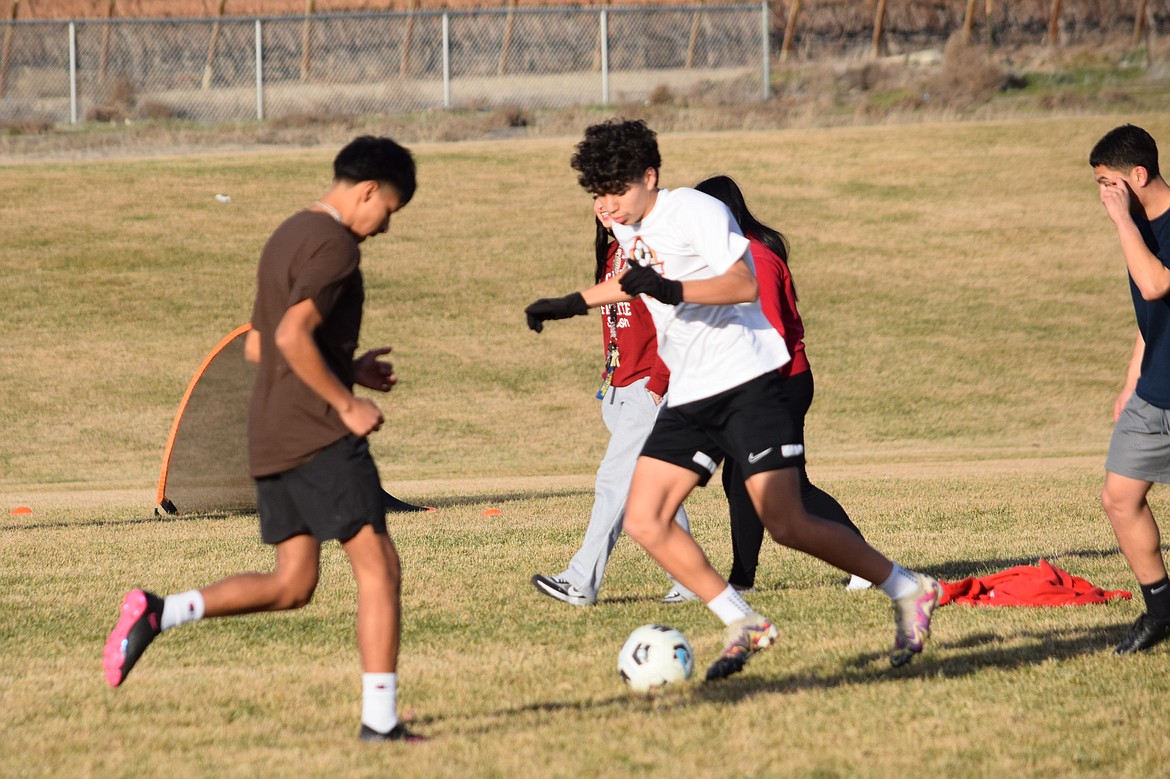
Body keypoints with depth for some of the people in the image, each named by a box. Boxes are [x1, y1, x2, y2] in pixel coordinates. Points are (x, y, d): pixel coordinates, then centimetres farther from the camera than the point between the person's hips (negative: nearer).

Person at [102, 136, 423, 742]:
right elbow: (293, 336, -24)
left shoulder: (288, 238, 18)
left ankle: (157, 613, 2)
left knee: (291, 586, 12)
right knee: (378, 567, -6)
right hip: (319, 435, -9)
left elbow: (257, 347, 24)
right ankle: (380, 720, -8)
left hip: (271, 439, 9)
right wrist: (346, 403, -16)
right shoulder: (334, 245, -12)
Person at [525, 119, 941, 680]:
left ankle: (907, 591, 2)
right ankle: (742, 625, 2)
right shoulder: (626, 227, 12)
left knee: (787, 525, -15)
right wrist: (571, 305, 30)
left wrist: (673, 289, -37)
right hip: (689, 395, 8)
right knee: (643, 522, -6)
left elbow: (744, 283, -25)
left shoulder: (695, 211, -12)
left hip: (746, 380, -8)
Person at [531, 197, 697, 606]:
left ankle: (581, 583, -13)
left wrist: (657, 385, -18)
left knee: (614, 479, -11)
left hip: (648, 388, -9)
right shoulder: (611, 254, 16)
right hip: (620, 389, 9)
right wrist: (609, 381, 17)